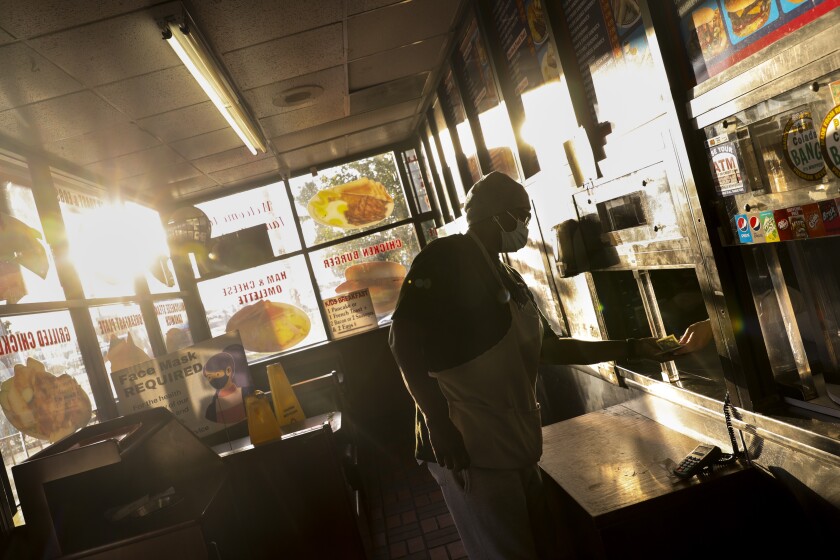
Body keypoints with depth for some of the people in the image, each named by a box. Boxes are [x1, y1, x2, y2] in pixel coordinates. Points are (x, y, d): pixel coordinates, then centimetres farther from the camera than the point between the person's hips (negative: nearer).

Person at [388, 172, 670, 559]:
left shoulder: (508, 278, 17)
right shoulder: (446, 258, -10)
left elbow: (548, 348, 22)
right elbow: (404, 340, -18)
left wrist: (630, 349, 20)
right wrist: (439, 426, -21)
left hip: (513, 443, 8)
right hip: (467, 447, -8)